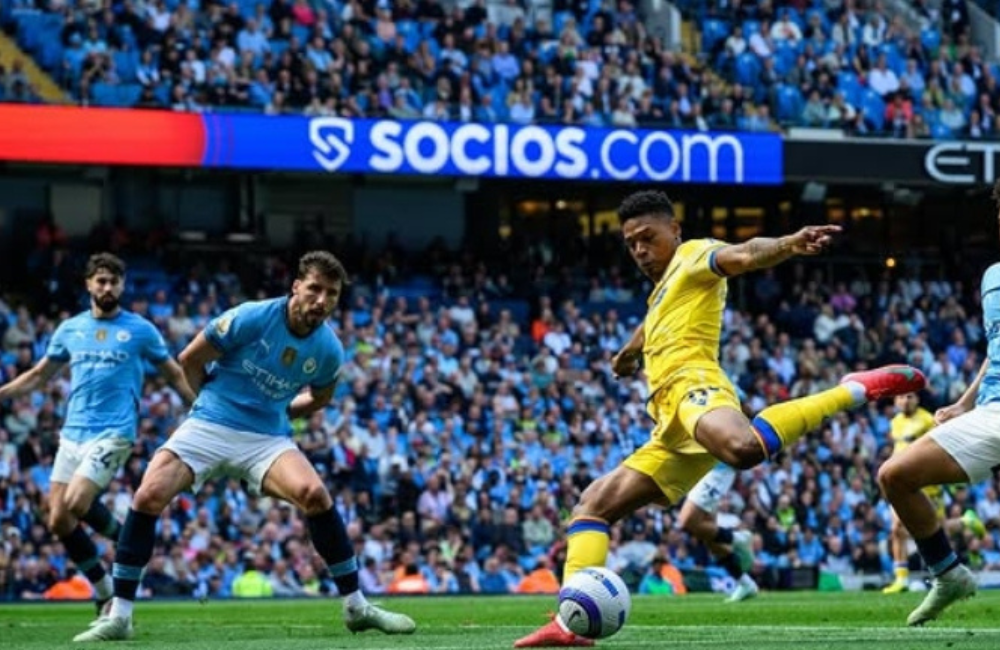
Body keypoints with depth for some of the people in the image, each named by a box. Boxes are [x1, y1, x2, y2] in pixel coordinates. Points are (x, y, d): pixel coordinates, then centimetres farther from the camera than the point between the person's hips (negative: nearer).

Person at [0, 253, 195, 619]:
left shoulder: (140, 330, 1)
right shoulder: (69, 329, 12)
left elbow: (175, 376, 8)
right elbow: (38, 376, 22)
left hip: (113, 434, -5)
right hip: (72, 434, 5)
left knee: (76, 504, -24)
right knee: (58, 520, -1)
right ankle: (105, 595, 13)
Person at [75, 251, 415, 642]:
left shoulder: (329, 351, -4)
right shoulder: (251, 318, -15)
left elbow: (320, 396, 20)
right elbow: (190, 359, -1)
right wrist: (215, 402, 9)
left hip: (268, 437, 2)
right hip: (209, 428, -2)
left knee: (315, 494, -25)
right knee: (148, 496, -22)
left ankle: (356, 607, -10)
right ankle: (118, 616, -11)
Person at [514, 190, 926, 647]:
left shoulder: (693, 257, 8)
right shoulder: (663, 291, 35)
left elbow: (743, 255, -15)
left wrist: (787, 245, -36)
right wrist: (629, 351, 80)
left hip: (693, 386, -10)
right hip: (674, 431, 10)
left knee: (742, 447, -44)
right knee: (593, 504, 8)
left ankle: (855, 390, -29)